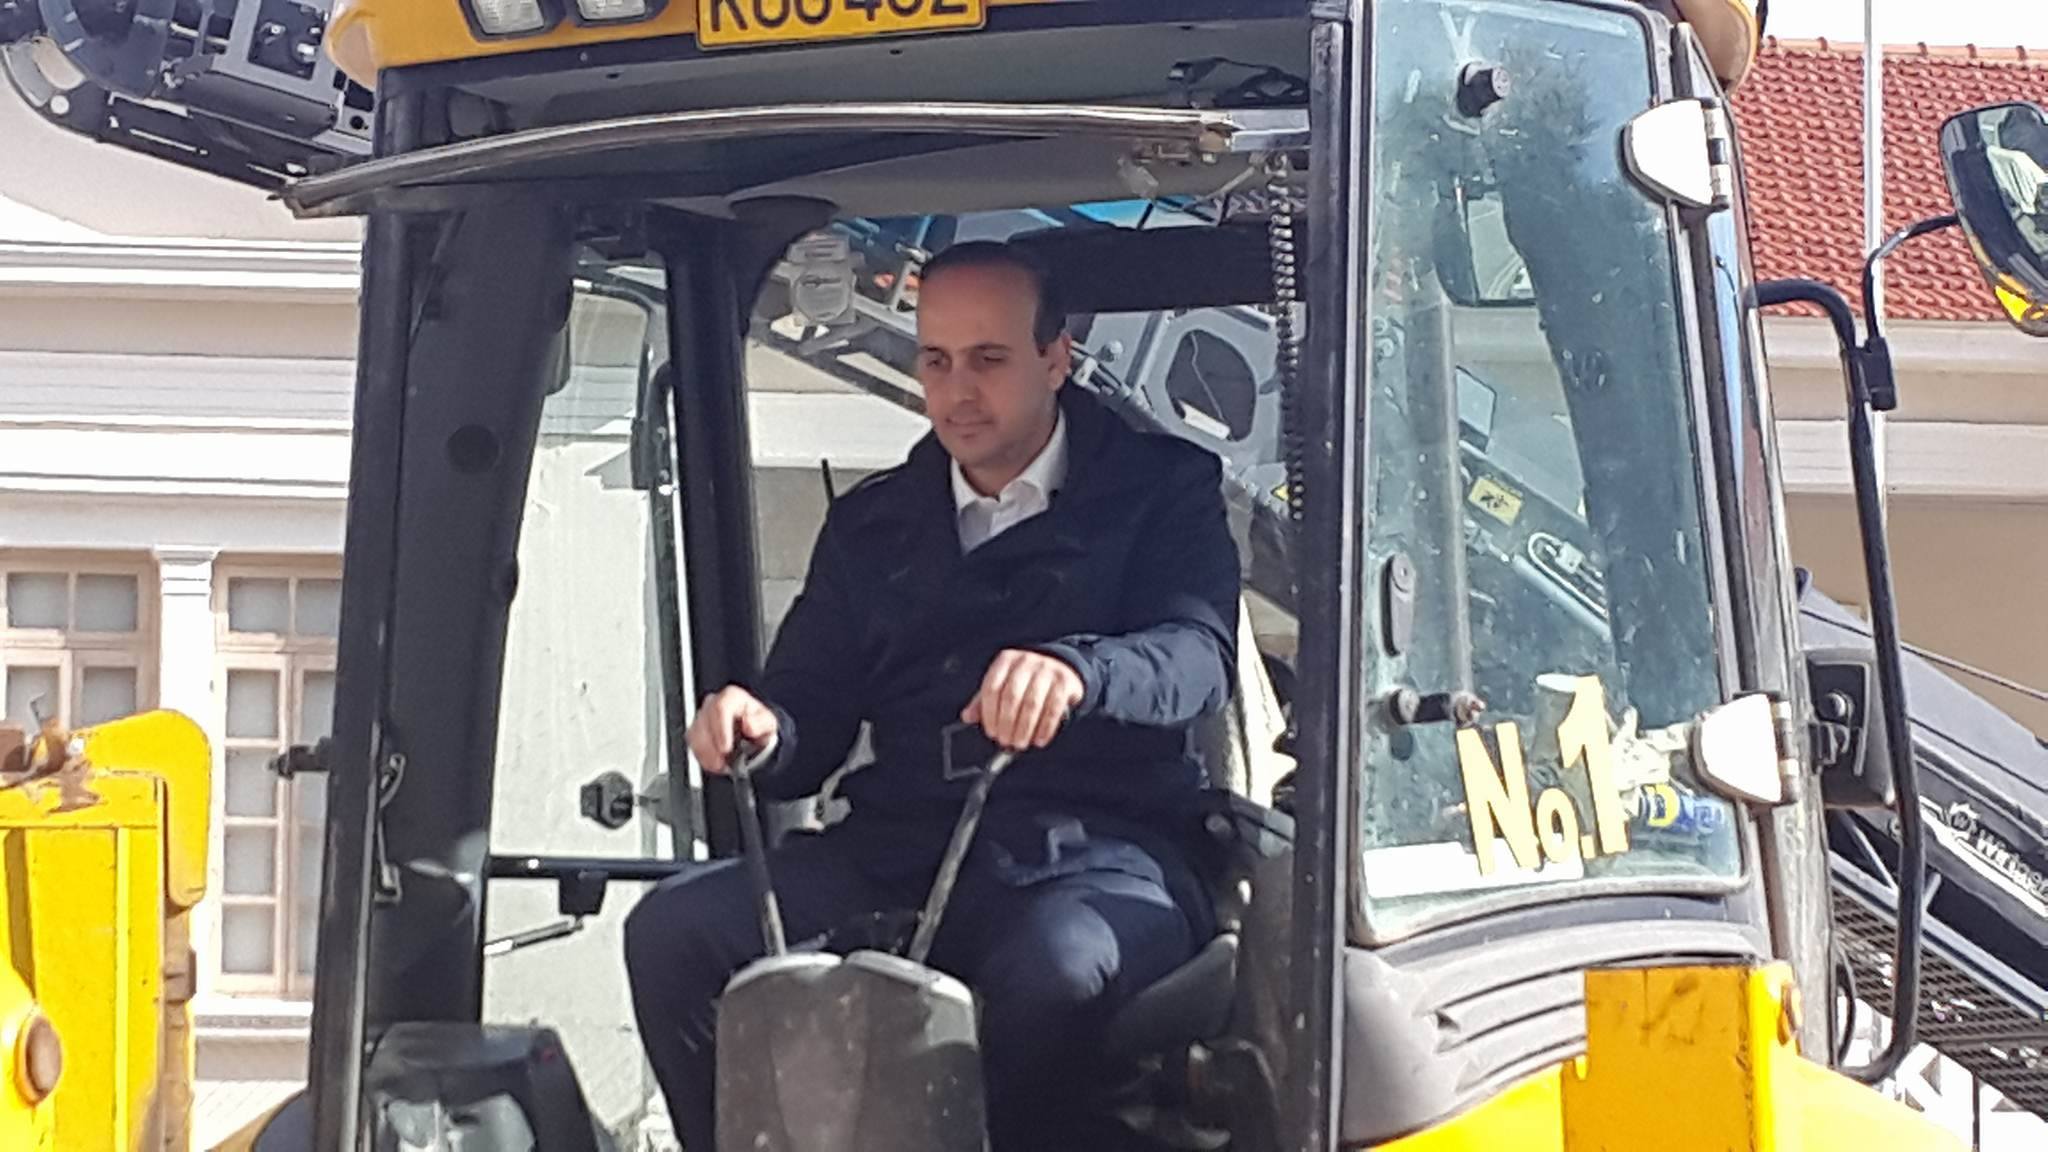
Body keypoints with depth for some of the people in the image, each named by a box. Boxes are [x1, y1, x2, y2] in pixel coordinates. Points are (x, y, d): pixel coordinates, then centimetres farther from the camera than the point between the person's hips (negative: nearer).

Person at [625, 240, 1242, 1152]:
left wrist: (1074, 670, -32)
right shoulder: (870, 523, 23)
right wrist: (761, 731, -10)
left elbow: (1199, 650, -9)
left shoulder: (1161, 487, 10)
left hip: (1095, 849, -4)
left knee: (1057, 971, -39)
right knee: (672, 931, -20)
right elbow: (813, 712, 17)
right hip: (894, 851, 4)